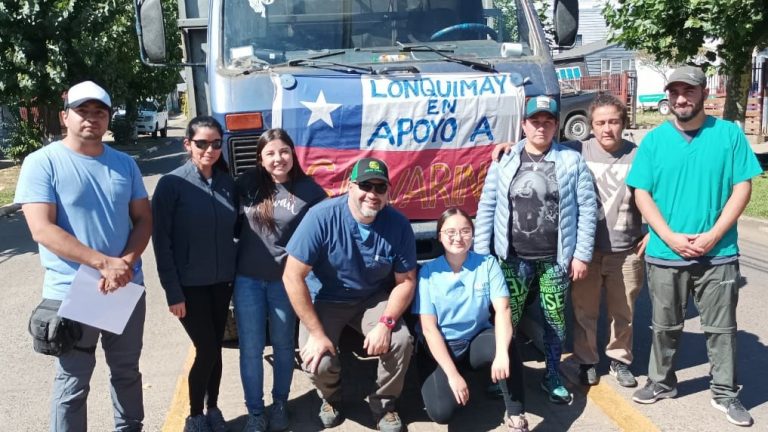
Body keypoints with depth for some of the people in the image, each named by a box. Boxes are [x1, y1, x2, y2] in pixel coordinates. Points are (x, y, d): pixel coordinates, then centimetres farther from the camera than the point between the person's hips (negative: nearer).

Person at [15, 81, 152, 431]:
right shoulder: (42, 163, -9)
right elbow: (42, 230, -17)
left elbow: (144, 219, 5)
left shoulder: (124, 163, 5)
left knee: (127, 370, 20)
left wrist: (125, 264, -14)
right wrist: (104, 263, -23)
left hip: (128, 287, 5)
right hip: (71, 293, -4)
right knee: (72, 383, 9)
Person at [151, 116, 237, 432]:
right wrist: (172, 292, -14)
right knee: (206, 350, -2)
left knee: (215, 349, 12)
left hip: (222, 281, 4)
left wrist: (235, 274, 2)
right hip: (190, 285, -4)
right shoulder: (172, 184, -11)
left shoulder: (227, 182, 3)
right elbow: (161, 242, -11)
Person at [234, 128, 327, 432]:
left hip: (285, 281, -1)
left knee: (283, 345, 14)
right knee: (250, 348, 8)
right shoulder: (248, 183, -2)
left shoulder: (309, 191, -8)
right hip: (247, 279, 2)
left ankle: (280, 404, 34)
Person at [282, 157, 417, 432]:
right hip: (326, 300, -2)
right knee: (318, 362, -22)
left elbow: (406, 281, -6)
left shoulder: (398, 225, -16)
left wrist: (385, 323, -22)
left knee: (402, 342, -22)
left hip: (373, 299, 2)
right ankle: (331, 397, 18)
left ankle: (384, 403, 10)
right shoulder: (322, 217, -25)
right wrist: (316, 332, -22)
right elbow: (292, 277, -22)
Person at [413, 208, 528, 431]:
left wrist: (501, 353, -38)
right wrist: (452, 374, -23)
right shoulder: (428, 272, -12)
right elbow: (429, 328, -14)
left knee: (507, 346, -33)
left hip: (476, 340, 1)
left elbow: (502, 310, -19)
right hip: (439, 347, -1)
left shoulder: (487, 264, -8)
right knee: (441, 411, -22)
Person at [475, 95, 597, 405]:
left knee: (555, 321, 11)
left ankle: (553, 377, 29)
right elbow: (486, 208, 2)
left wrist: (582, 254, -5)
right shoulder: (504, 161, 2)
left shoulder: (572, 161, 0)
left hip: (556, 259, 0)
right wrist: (480, 254, -2)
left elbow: (587, 208, -1)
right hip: (513, 259, 0)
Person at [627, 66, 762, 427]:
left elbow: (743, 187, -3)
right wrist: (671, 237, -13)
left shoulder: (729, 134, -1)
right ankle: (661, 382, 30)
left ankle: (725, 392, 23)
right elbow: (641, 193, -1)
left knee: (721, 327, 9)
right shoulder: (654, 139, 1)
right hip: (664, 255, 1)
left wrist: (712, 236, -13)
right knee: (665, 326, 14)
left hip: (718, 255, -1)